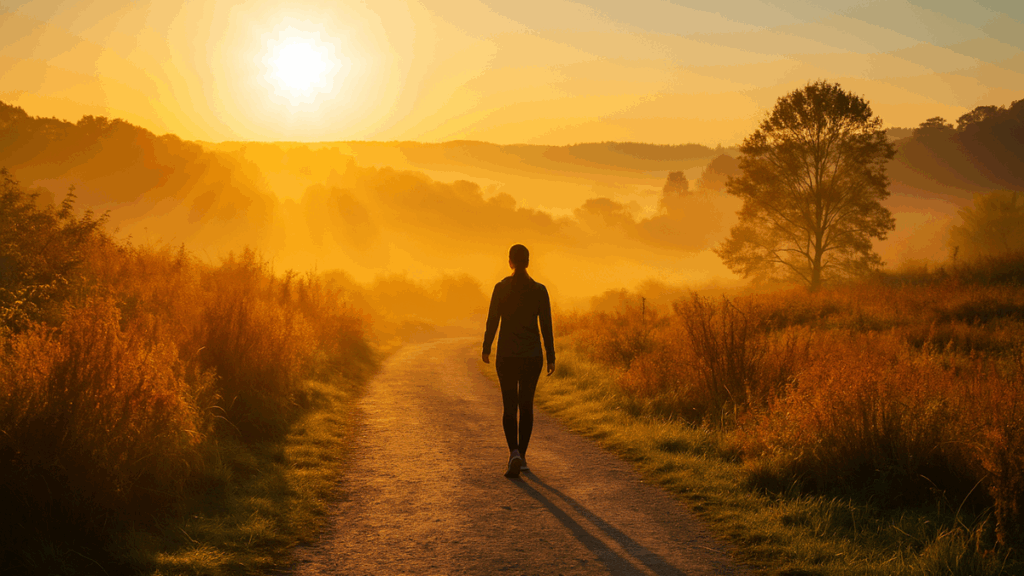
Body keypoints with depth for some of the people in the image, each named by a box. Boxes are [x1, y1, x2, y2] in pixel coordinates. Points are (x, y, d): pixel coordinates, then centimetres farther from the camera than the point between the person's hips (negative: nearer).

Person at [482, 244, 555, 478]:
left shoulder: (501, 288, -7)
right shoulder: (539, 290, -3)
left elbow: (492, 322, -3)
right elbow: (546, 325, -3)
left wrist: (486, 349, 11)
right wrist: (551, 357, 4)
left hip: (507, 355, -1)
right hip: (532, 356, 1)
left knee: (509, 406, 5)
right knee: (526, 405, 14)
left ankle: (514, 453, -16)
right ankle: (522, 456, 18)